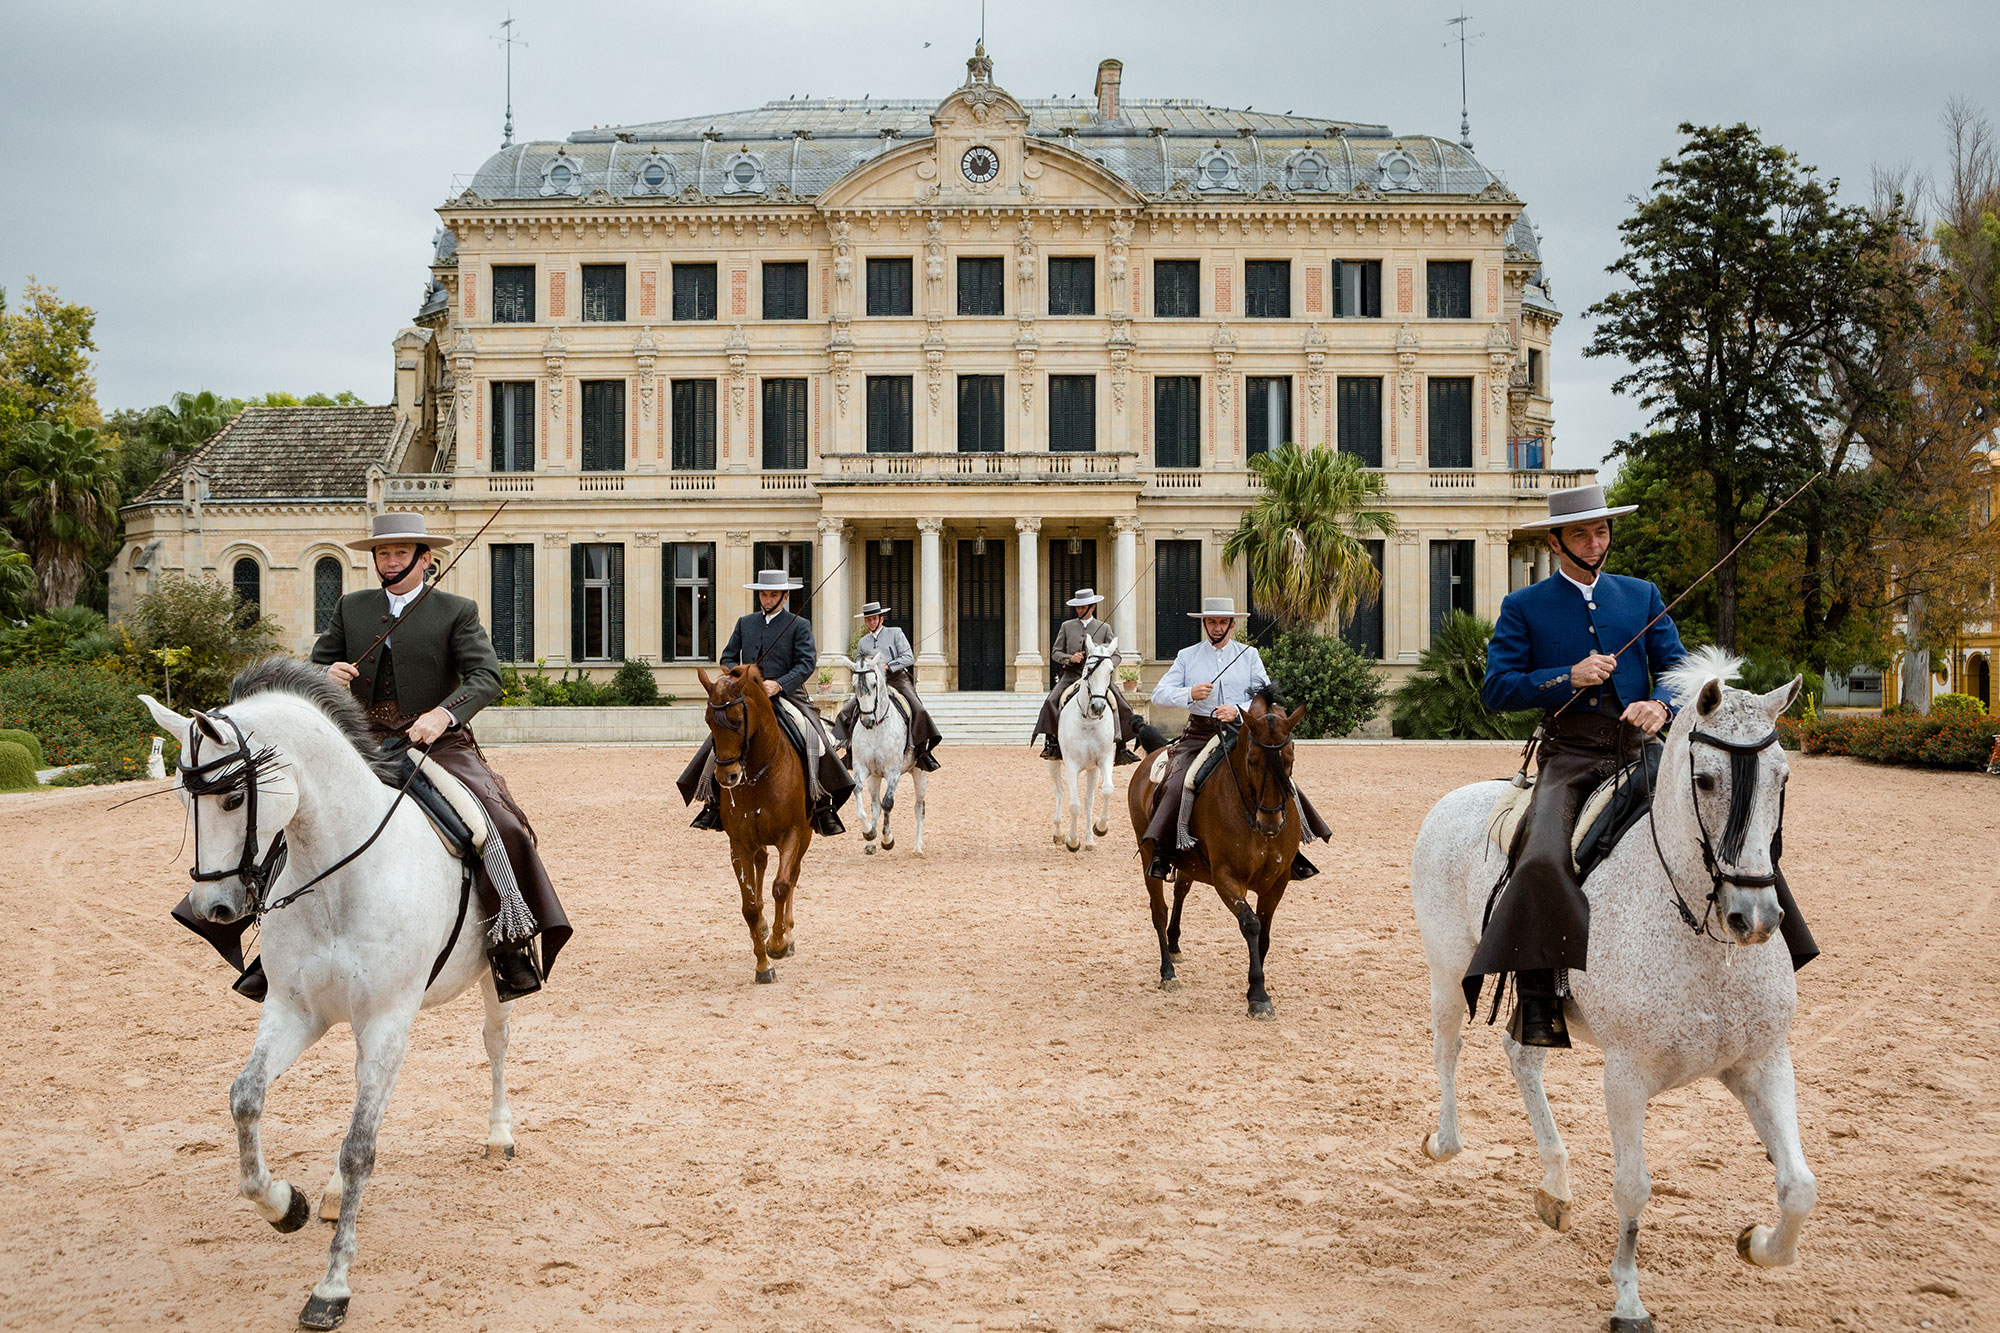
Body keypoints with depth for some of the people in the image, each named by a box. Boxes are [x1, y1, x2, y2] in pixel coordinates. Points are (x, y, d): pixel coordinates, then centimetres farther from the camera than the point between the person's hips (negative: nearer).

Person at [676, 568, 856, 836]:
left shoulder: (799, 625, 2)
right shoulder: (745, 623, 15)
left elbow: (807, 663, -8)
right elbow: (728, 658, 17)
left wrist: (778, 684, -21)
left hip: (788, 694, -3)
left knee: (818, 744, -20)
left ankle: (823, 807, -9)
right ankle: (713, 804, -4)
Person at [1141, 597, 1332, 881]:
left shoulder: (1249, 655, 11)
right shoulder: (1187, 656, 10)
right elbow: (1159, 694, 3)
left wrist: (1238, 711, -15)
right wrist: (1190, 694, -17)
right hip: (1199, 735, -1)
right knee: (1177, 785, -25)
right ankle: (1161, 850, -17)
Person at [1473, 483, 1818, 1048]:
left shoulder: (1643, 596, 16)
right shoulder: (1523, 607, 7)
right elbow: (1496, 689, -1)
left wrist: (1660, 704, -13)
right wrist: (1570, 677, -13)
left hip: (1639, 749, 4)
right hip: (1570, 758, -4)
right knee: (1542, 859, -30)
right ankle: (1535, 997, -23)